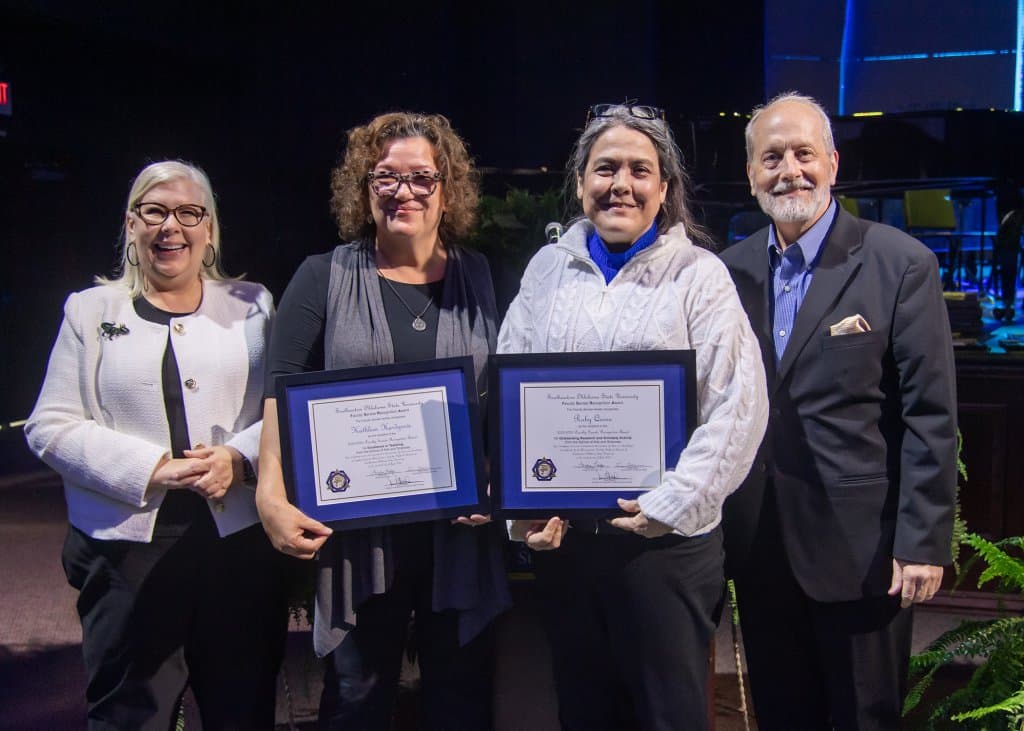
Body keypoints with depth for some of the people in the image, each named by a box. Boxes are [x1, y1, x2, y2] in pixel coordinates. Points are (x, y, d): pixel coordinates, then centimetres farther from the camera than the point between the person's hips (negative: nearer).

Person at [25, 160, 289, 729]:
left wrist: (241, 457, -13)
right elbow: (50, 427, 2)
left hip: (241, 543, 1)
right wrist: (150, 469, -12)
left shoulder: (251, 306, 11)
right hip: (129, 546, -1)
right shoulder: (91, 310, 8)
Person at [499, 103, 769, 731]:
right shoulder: (548, 269, 9)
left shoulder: (700, 274, -1)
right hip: (559, 535, 3)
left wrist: (671, 505, -16)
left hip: (666, 538, -3)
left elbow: (738, 407, -9)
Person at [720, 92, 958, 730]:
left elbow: (931, 416, -10)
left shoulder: (902, 265, -8)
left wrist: (924, 541, -13)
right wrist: (716, 524, 7)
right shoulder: (732, 269, 5)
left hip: (861, 547, -4)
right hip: (759, 547, 4)